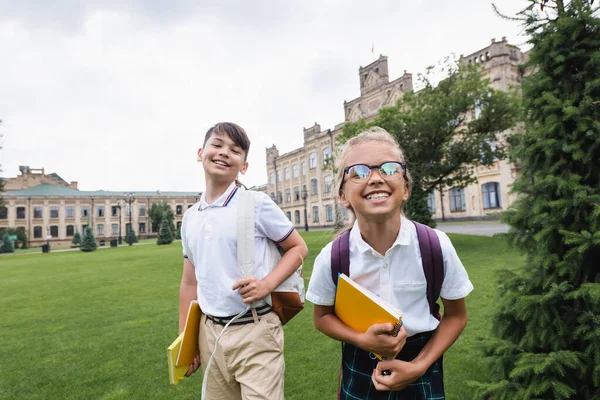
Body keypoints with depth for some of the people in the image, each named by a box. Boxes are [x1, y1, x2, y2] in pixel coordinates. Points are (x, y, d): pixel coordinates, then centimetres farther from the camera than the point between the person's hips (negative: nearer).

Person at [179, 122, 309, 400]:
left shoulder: (257, 203, -9)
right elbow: (190, 282, 12)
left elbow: (299, 247, -2)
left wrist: (267, 284, -18)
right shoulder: (190, 217, 6)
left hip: (254, 332, -5)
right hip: (209, 332, 5)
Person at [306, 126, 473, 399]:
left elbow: (455, 315, -3)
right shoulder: (332, 257, -17)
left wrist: (419, 366, -14)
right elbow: (323, 316, -2)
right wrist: (363, 340, -19)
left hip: (421, 372, 0)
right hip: (358, 374, 0)